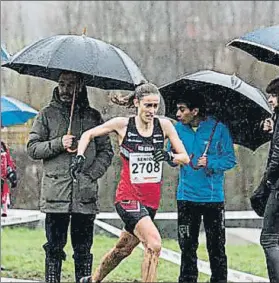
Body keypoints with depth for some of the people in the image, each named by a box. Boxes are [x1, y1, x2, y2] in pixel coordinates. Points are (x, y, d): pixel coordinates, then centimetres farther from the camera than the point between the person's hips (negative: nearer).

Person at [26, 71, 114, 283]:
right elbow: (32, 148, 4)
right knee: (54, 247, 1)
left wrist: (92, 174, -5)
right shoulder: (47, 114, 9)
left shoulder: (93, 116, 11)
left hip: (85, 194, 1)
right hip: (55, 193, -1)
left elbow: (106, 151, 10)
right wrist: (58, 144, -11)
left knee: (83, 249, 3)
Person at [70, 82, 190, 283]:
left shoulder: (164, 125, 0)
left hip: (151, 200, 5)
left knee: (123, 250, 20)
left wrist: (169, 157, -22)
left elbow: (185, 158, -1)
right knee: (154, 244, -24)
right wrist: (80, 157, -8)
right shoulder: (122, 125, -6)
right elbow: (88, 135, 8)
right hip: (128, 197, -5)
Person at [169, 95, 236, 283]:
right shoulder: (178, 129, 1)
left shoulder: (218, 129, -10)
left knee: (216, 246, 3)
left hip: (213, 197, -3)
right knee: (187, 245, 11)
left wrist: (210, 163, -22)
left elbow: (230, 160, -7)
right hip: (186, 196, 3)